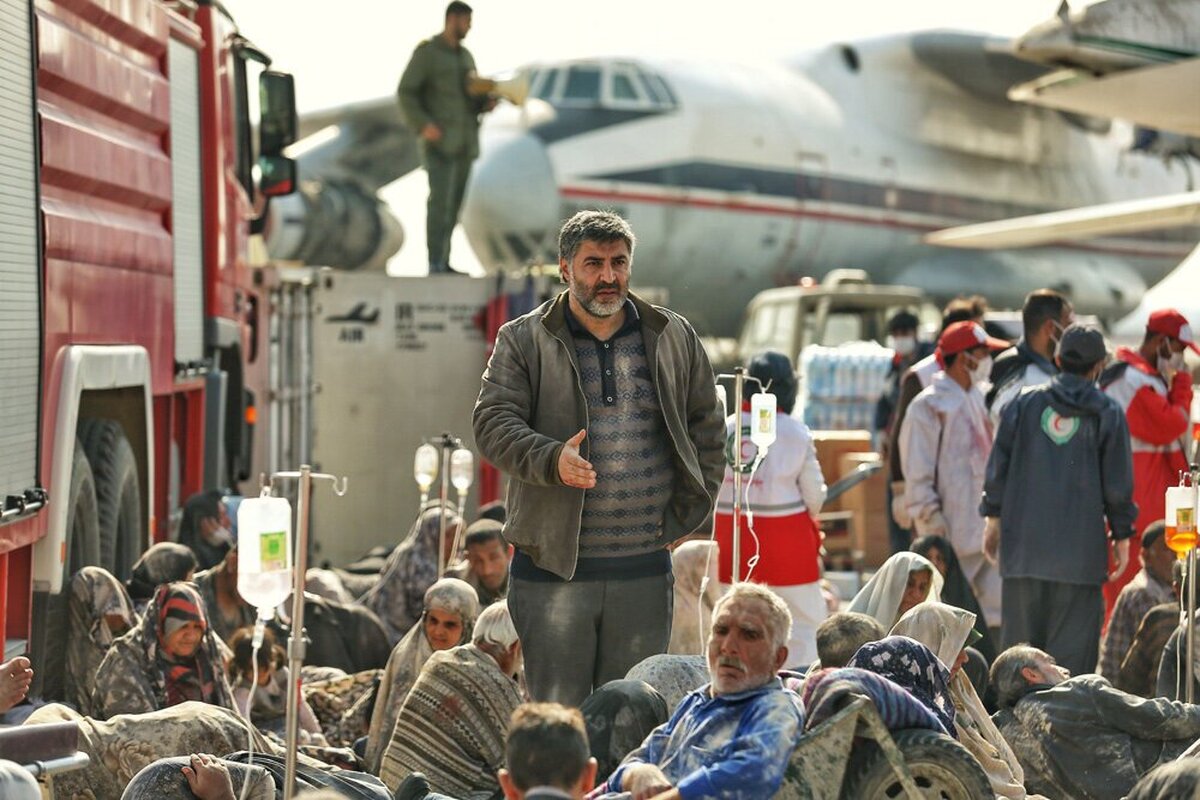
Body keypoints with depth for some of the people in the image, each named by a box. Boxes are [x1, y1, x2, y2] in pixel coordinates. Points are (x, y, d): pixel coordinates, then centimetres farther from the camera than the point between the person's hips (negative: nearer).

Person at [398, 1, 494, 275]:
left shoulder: (465, 56, 16)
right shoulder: (426, 52, -7)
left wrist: (486, 103, 0)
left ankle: (443, 262, 11)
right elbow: (406, 93, -11)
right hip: (439, 139, -7)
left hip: (464, 140, 7)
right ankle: (435, 264, -15)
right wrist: (422, 125, -23)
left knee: (454, 201, 6)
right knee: (440, 199, -15)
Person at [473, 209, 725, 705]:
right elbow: (493, 424, -7)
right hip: (554, 566, -2)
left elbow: (706, 427, 16)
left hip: (644, 568, 2)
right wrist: (552, 459, -26)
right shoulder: (523, 341, 2)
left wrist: (686, 515, 7)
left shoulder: (674, 339, 10)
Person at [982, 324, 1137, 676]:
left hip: (1024, 540, 2)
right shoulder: (1107, 413, 0)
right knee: (1073, 645, 1)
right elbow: (1118, 482, 1)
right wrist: (1122, 534, 11)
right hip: (1081, 546, -2)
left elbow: (998, 465, 6)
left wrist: (994, 515, 15)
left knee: (1021, 637, 11)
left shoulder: (1025, 402, 5)